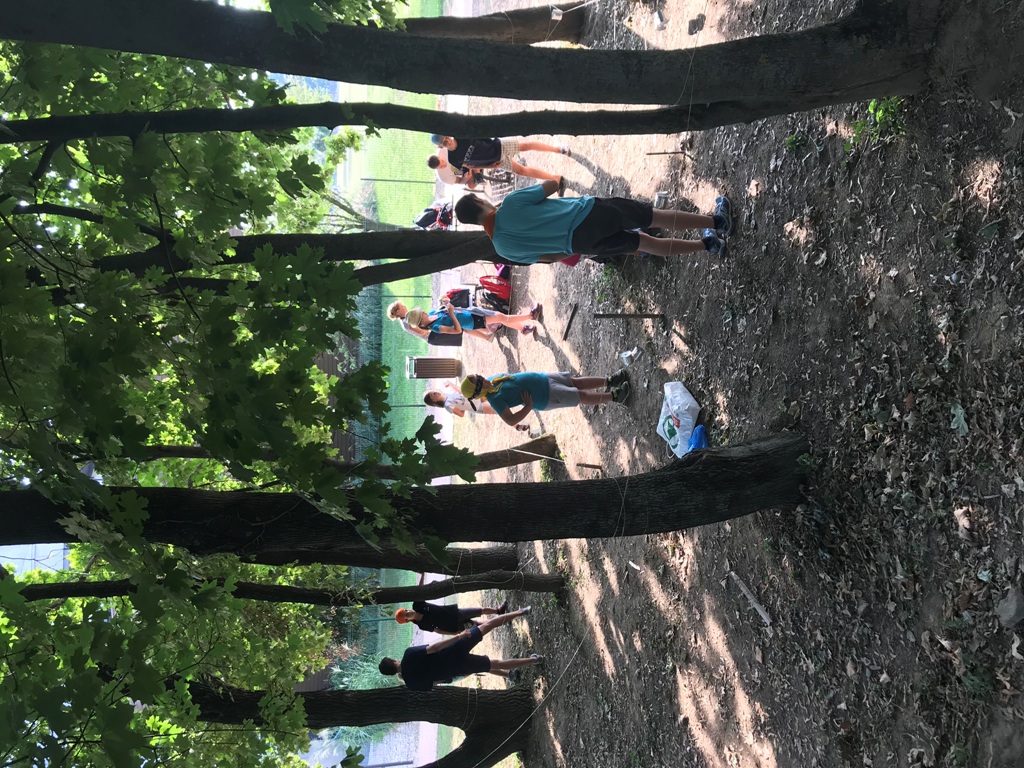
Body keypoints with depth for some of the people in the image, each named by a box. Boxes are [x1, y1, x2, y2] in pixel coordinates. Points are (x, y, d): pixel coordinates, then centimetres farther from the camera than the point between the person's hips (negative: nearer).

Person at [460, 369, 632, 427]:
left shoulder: (492, 379, -2)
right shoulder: (494, 400, -24)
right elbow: (511, 421, -29)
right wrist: (529, 407, -23)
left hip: (544, 379, 7)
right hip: (547, 397, -7)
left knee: (577, 382, 11)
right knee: (583, 396, 0)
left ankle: (609, 380, 28)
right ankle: (614, 396, 15)